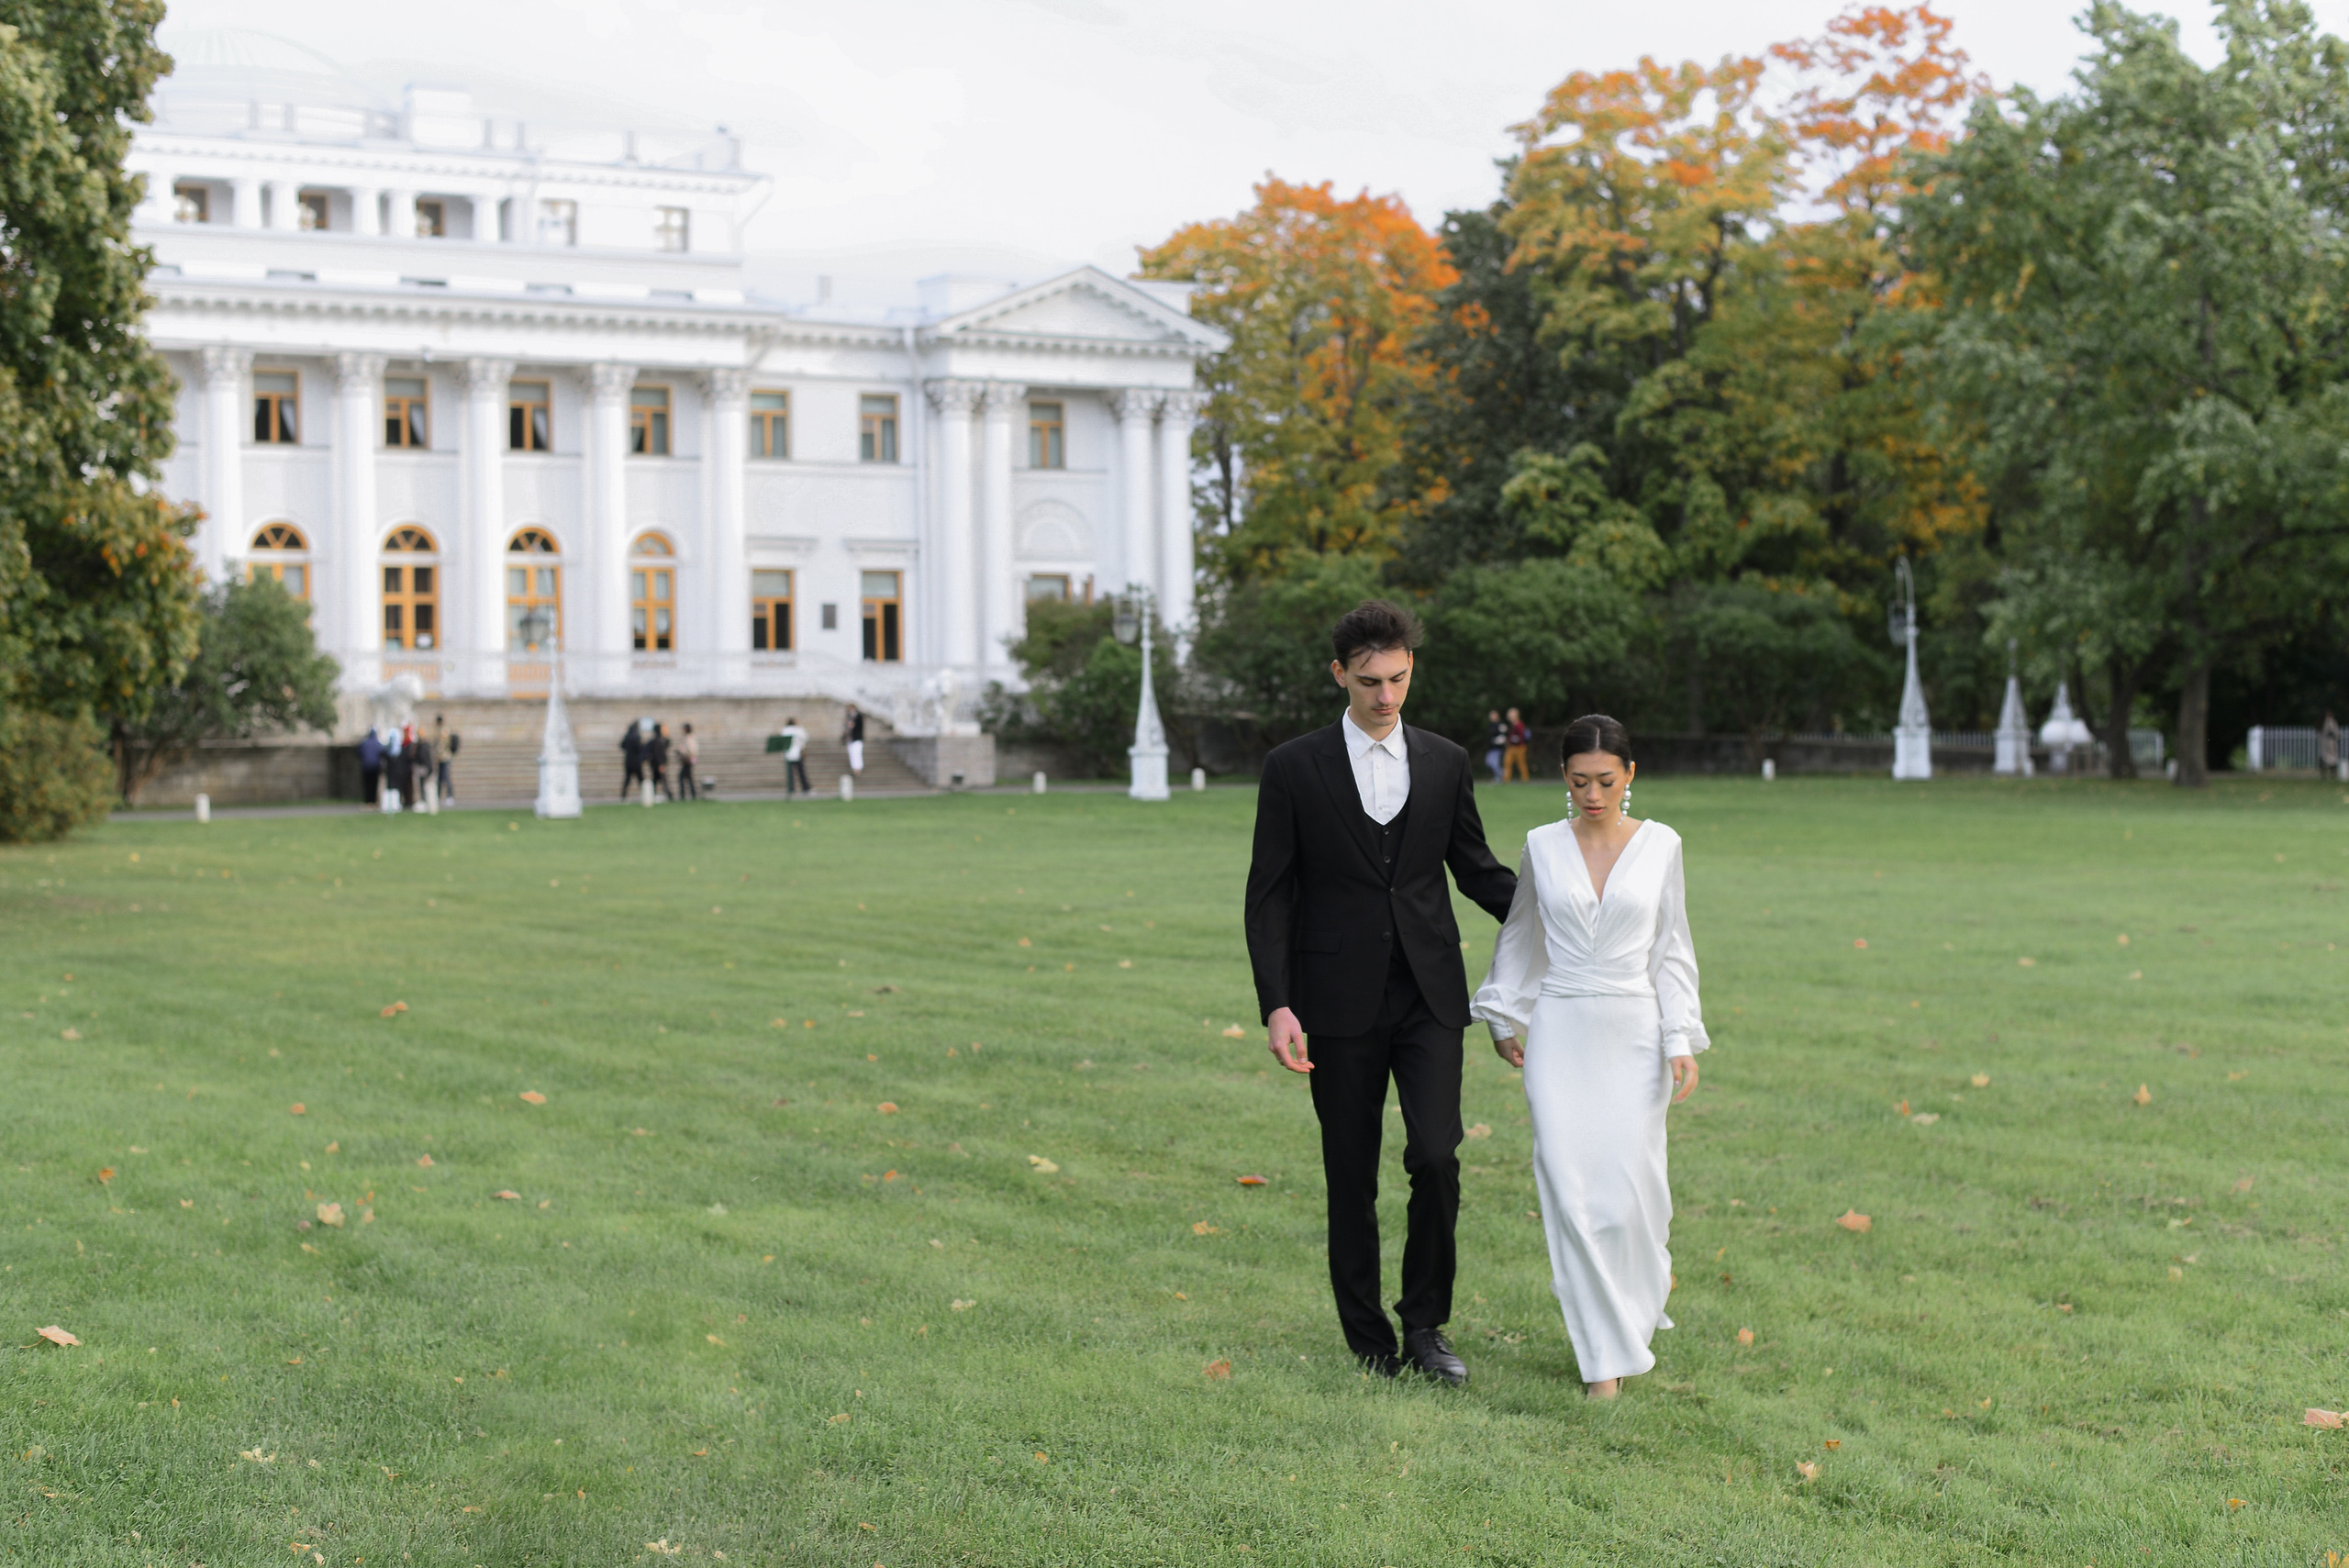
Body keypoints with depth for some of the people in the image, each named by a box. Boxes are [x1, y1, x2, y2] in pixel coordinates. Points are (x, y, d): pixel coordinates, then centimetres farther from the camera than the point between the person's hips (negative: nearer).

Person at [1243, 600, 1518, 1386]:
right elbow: (1269, 894, -2)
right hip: (1340, 1003, -1)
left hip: (1429, 996, 2)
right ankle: (1370, 1345, 16)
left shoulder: (1445, 763, 7)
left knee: (1436, 1158, -10)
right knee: (1351, 1180, 4)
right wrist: (1276, 1006, -11)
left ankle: (1425, 1321, 10)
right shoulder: (1294, 768, -1)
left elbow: (1477, 870, 16)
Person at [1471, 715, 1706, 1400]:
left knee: (1630, 1189, -3)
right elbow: (1519, 938, 16)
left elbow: (1672, 950, 4)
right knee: (1572, 1191, -5)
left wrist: (1682, 1042, -2)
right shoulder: (1543, 847, 2)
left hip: (1635, 1034, 0)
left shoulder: (1660, 845, 1)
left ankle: (1636, 1308, 27)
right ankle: (1606, 1352, 6)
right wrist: (1506, 1020, 19)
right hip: (1560, 1033, 0)